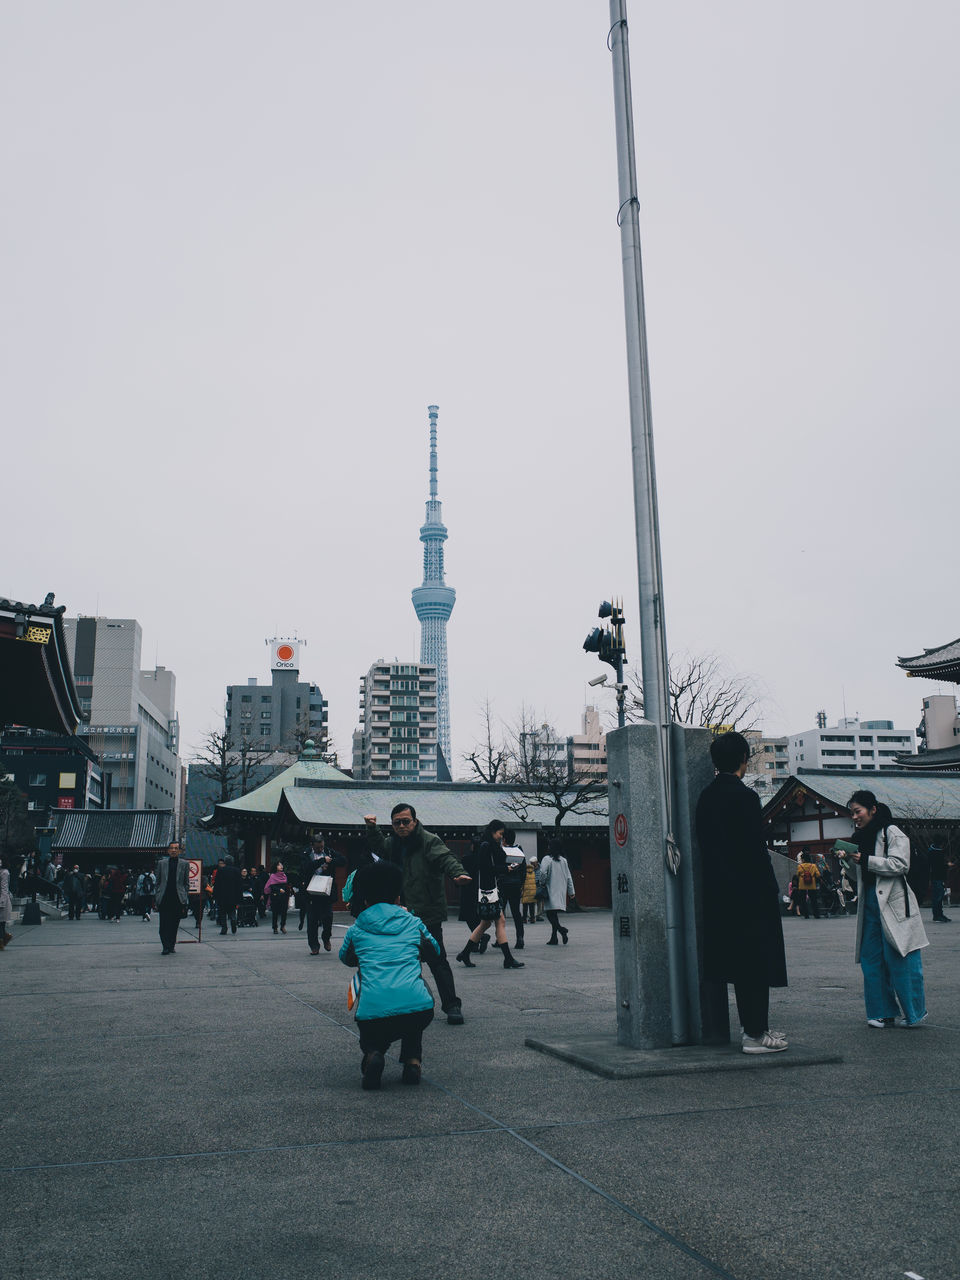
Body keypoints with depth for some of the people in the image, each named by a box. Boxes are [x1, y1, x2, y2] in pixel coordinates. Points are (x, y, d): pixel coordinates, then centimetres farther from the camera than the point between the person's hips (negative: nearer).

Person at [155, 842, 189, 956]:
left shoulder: (184, 864, 7)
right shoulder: (161, 863, 10)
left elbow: (186, 882, 9)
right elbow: (158, 881, 13)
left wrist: (184, 897, 2)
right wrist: (158, 896, 6)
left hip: (178, 898, 0)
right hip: (164, 898, 0)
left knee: (174, 924, 5)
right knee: (164, 924, -5)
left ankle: (171, 945, 18)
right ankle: (166, 947, -2)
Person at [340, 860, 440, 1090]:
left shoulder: (357, 929, 16)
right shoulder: (413, 922, 17)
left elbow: (345, 957, 37)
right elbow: (434, 952, 35)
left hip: (372, 1014, 0)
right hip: (418, 1011, 0)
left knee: (371, 1038, 33)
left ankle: (372, 1054, -3)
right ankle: (412, 1061, 20)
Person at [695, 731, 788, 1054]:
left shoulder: (706, 796, 8)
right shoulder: (745, 797, -16)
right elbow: (755, 850, -17)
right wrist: (771, 888, -8)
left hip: (720, 893, 8)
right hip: (750, 893, -8)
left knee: (742, 964, 15)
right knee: (757, 962, -1)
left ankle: (754, 1026, 23)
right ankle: (755, 1034, 3)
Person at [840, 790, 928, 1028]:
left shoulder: (892, 833, -6)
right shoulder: (861, 837, 15)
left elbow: (899, 865, -17)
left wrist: (866, 860, -19)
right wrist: (850, 859, 4)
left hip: (893, 904, -7)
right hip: (870, 905, 7)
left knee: (898, 958, -5)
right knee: (871, 958, 4)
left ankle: (915, 1012, 9)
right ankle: (884, 1013, 11)